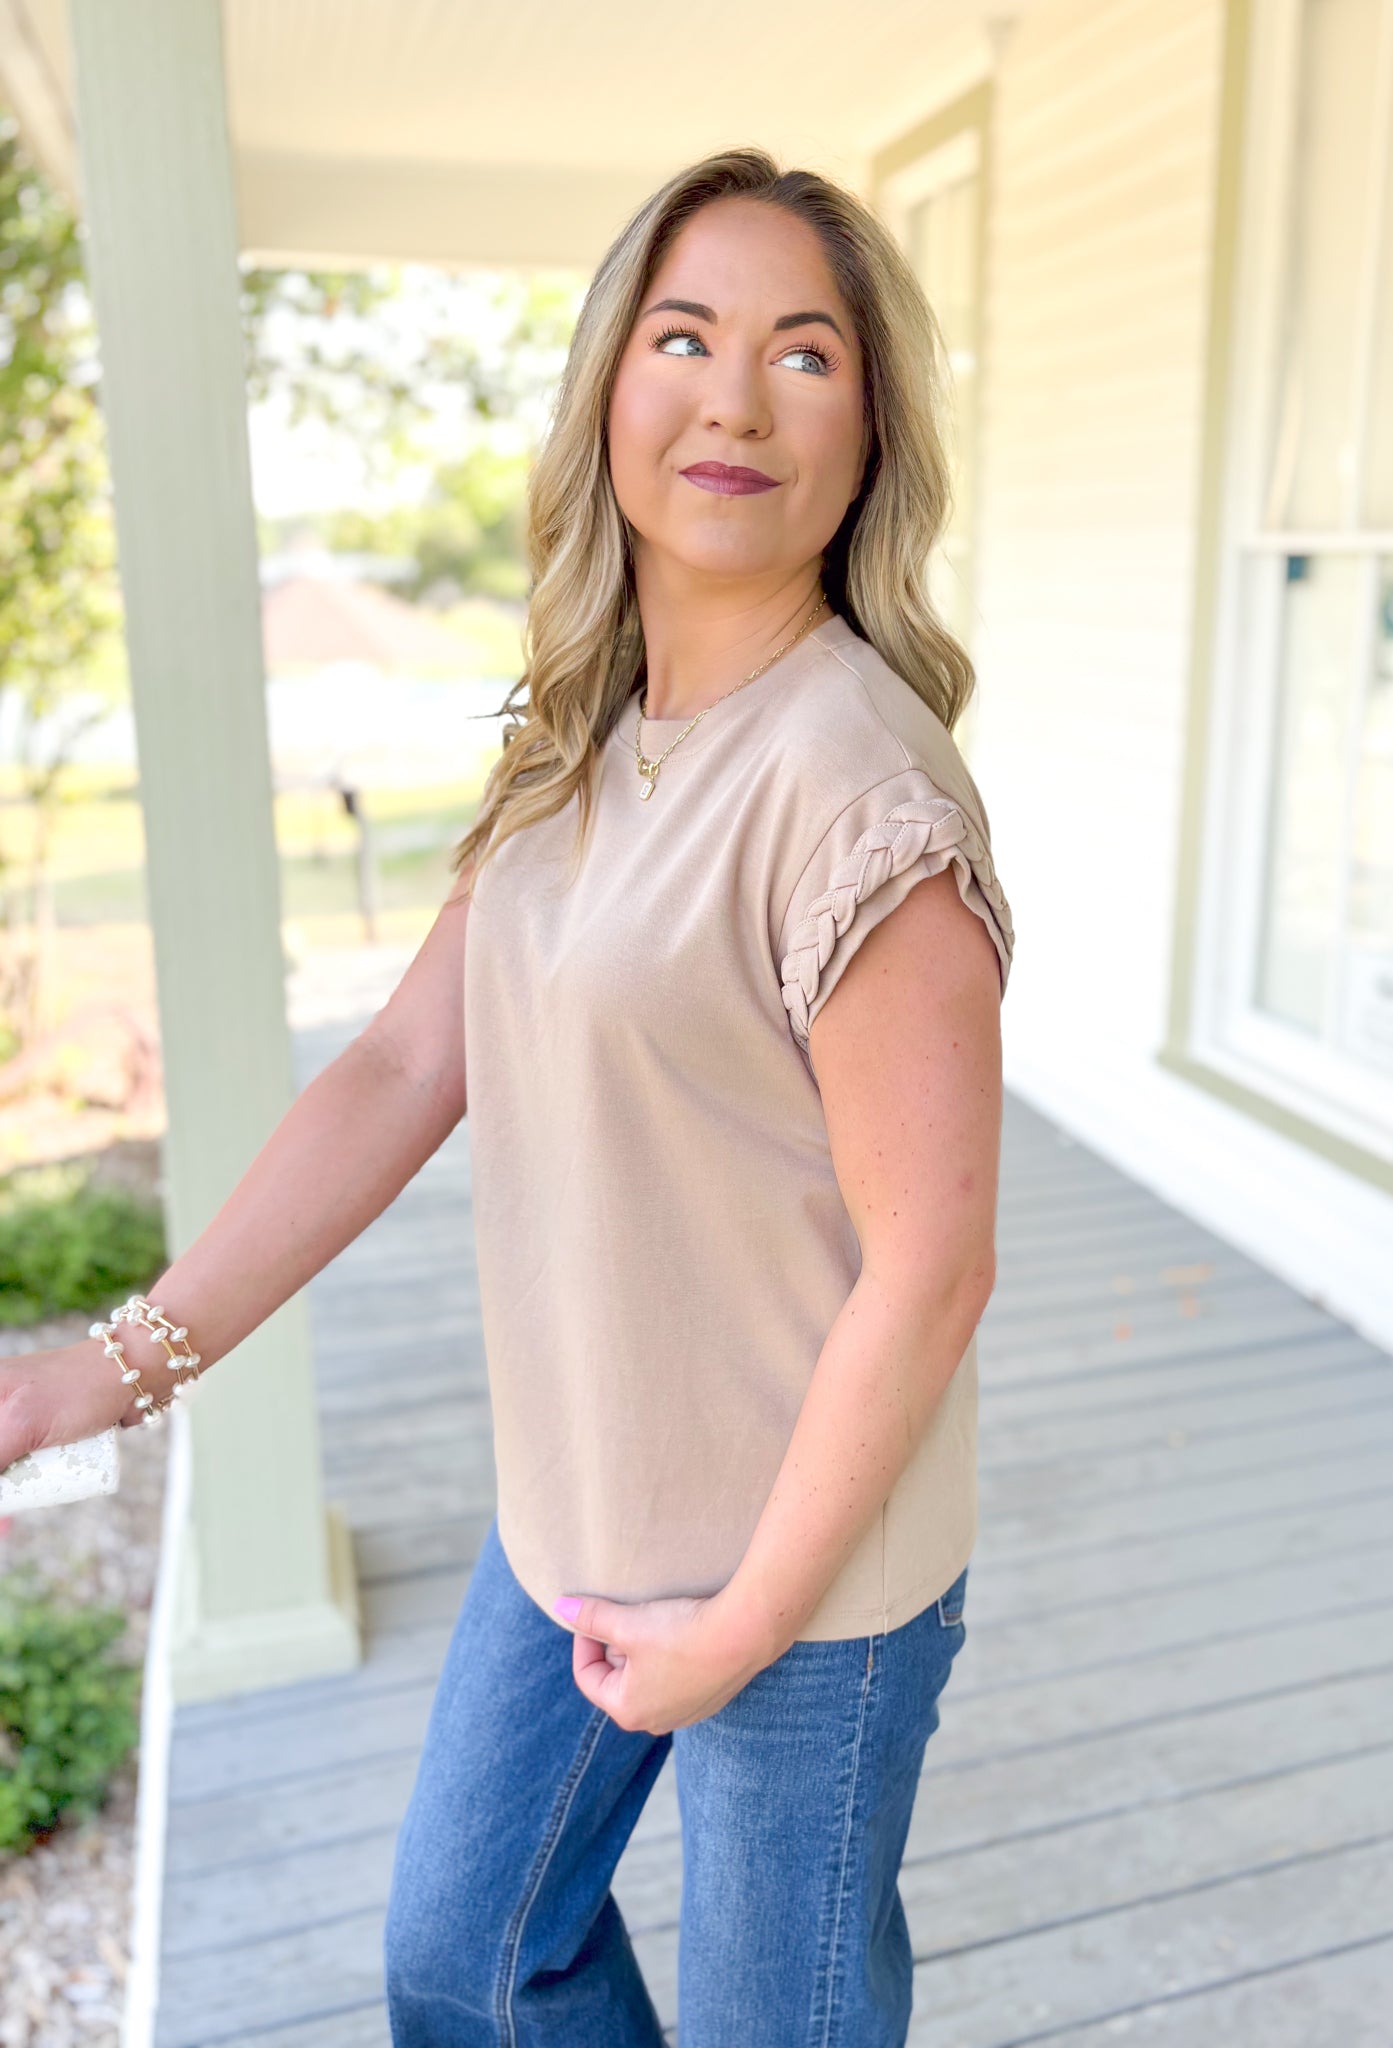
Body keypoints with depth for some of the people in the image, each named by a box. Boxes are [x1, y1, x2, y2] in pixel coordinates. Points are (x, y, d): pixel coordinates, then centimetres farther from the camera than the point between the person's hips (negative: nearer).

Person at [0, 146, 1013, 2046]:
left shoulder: (856, 785, -25)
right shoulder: (577, 753, 1)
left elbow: (929, 1267, -22)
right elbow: (408, 1067, 0)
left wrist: (743, 1624, -13)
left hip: (806, 1547, -7)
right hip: (573, 1505, 7)